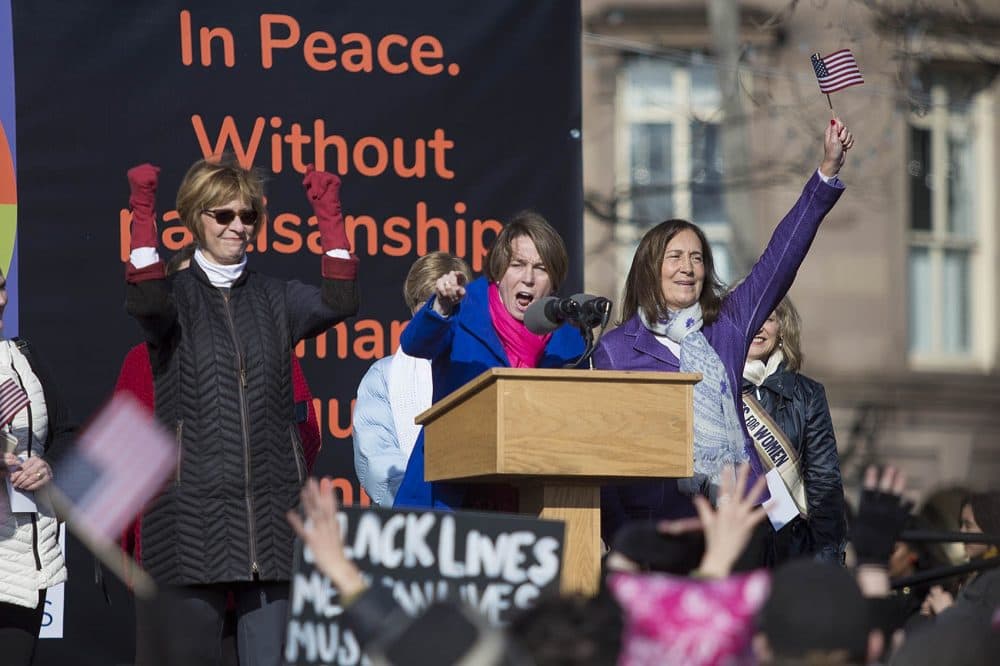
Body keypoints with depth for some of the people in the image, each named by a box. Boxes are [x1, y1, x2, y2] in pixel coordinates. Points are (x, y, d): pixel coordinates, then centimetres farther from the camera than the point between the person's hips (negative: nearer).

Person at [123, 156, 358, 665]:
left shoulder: (273, 299, 14)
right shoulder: (177, 296, 5)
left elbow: (338, 303, -4)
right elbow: (146, 303, -19)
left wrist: (329, 218, -9)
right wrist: (142, 214, -22)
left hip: (270, 505, 3)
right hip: (192, 503, -3)